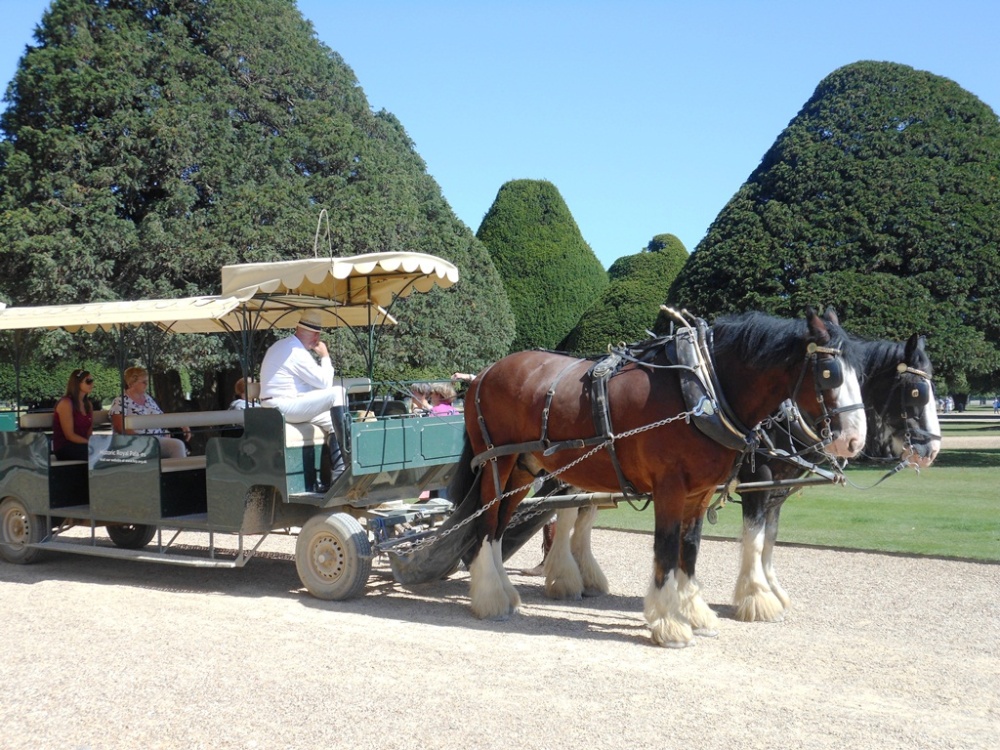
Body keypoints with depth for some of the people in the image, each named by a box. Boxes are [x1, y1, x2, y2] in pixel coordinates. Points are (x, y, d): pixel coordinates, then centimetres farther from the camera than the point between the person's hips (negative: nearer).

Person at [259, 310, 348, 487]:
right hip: (284, 407, -11)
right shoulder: (297, 351, -14)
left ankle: (337, 474, 3)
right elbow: (325, 382, -13)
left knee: (332, 423, 12)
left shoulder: (282, 346, 19)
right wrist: (325, 356, -1)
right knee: (338, 392, -21)